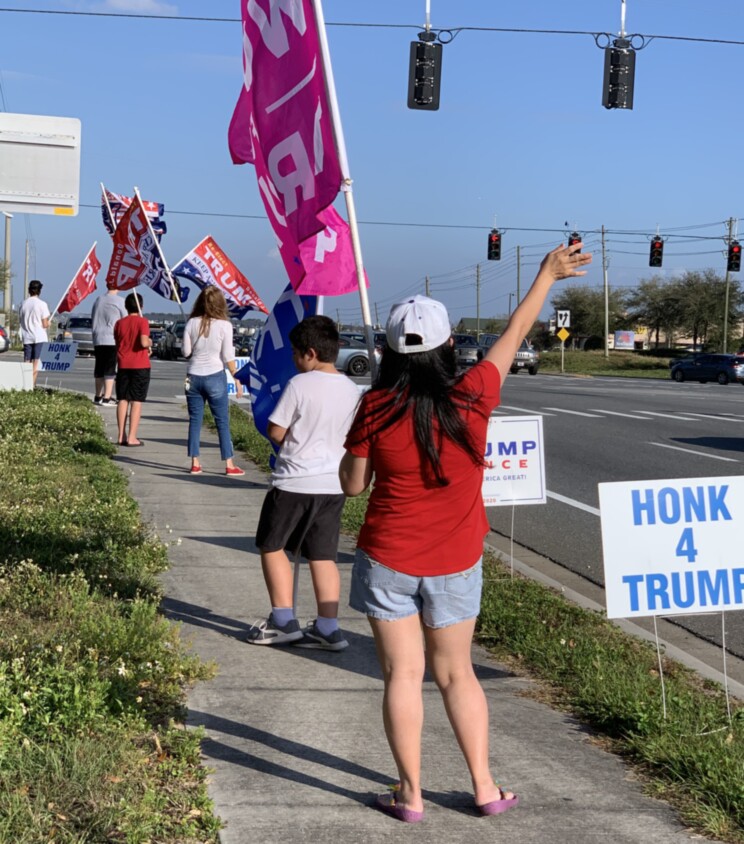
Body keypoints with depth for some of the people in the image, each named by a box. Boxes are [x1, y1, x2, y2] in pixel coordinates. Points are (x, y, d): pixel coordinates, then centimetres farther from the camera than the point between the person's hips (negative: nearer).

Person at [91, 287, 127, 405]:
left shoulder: (98, 300, 11)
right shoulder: (118, 301, -7)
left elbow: (92, 319, 19)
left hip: (97, 340, 6)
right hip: (112, 340, -6)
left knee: (99, 369, 13)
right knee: (110, 369, -6)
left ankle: (98, 396, 21)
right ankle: (106, 398, -11)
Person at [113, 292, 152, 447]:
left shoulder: (119, 323, 6)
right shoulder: (142, 322, -9)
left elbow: (117, 345, 14)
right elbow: (144, 342, -21)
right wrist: (150, 343, 0)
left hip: (123, 365, 4)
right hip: (140, 365, -4)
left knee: (122, 400, 9)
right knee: (136, 401, -2)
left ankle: (121, 436, 9)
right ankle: (132, 437, -4)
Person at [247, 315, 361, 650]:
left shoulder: (299, 385, -13)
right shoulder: (352, 390, 5)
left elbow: (276, 432, -10)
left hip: (294, 481, -6)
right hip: (334, 484, 6)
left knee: (271, 546, 10)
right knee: (323, 555, 10)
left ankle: (283, 621, 8)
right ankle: (328, 629, 8)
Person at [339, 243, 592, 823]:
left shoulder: (376, 409, -13)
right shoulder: (472, 399, -11)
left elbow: (353, 483, -3)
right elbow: (514, 334, 2)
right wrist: (548, 275, 14)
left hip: (388, 560, -1)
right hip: (456, 563, 2)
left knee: (402, 673, 6)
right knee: (456, 672, 15)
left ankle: (410, 793, 11)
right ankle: (485, 788, 20)